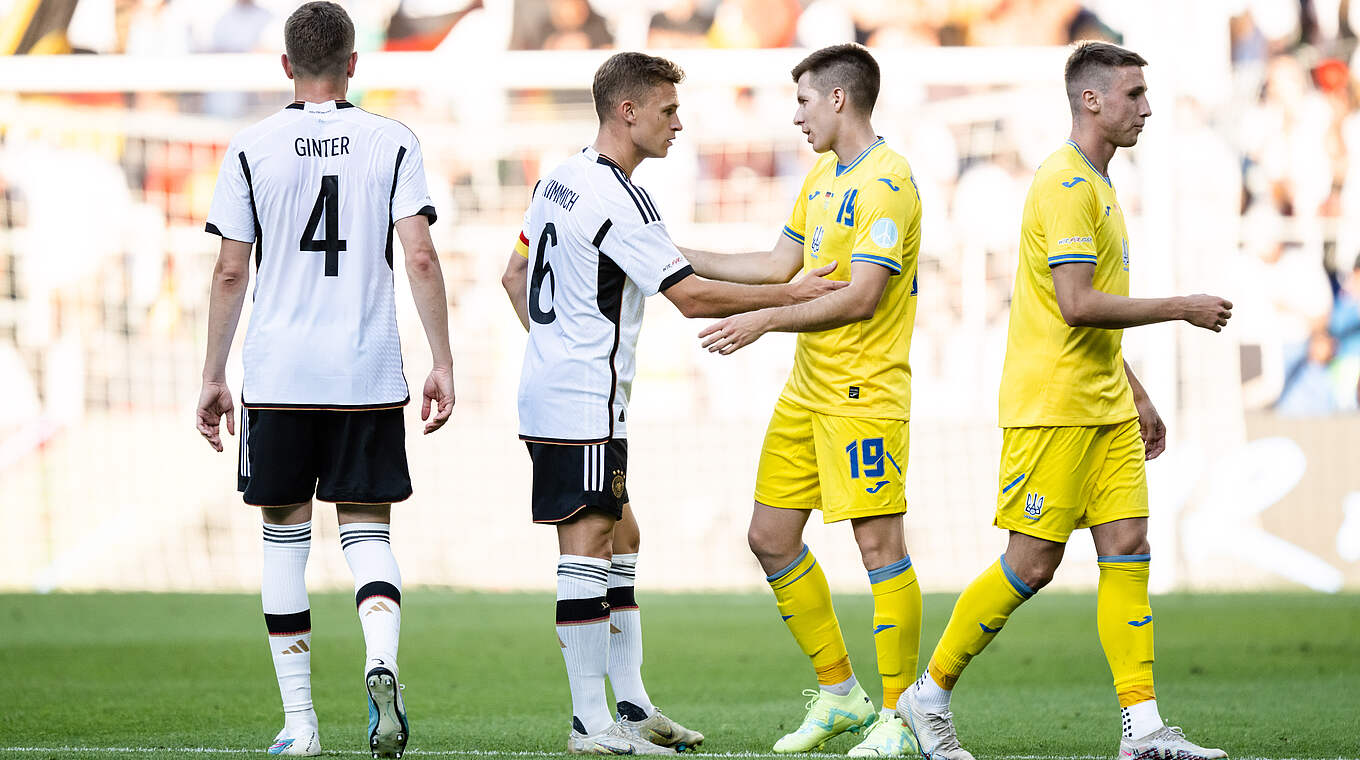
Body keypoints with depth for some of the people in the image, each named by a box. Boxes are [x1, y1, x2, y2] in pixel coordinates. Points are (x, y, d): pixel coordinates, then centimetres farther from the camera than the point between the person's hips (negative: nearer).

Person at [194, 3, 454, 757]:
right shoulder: (393, 143, 1)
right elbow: (420, 258, -6)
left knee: (285, 536, 9)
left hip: (278, 376, 0)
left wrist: (213, 376, 8)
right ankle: (381, 662, -21)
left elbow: (230, 273, 0)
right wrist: (442, 364, -1)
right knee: (367, 529, 8)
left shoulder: (251, 149, 0)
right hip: (369, 374, 0)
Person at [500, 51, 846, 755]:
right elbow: (692, 296, -17)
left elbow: (515, 277, 20)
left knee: (618, 539, 14)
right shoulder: (618, 201, -18)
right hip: (585, 403, -10)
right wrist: (789, 294, -11)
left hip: (551, 380, 10)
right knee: (586, 547, -8)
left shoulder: (560, 180, 11)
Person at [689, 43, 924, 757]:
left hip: (864, 393, -10)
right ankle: (838, 693, 19)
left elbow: (860, 298, -21)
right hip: (805, 389, 10)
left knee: (879, 543, -9)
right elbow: (781, 264, 22)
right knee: (771, 537, 9)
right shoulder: (822, 175, 15)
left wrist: (764, 322, -22)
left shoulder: (886, 182, -15)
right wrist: (681, 257, 21)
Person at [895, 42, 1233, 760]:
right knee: (1032, 562, -6)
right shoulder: (1066, 185, -15)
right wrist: (1183, 308, -16)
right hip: (1052, 404, -9)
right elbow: (1076, 305, -23)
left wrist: (1137, 397, 25)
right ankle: (930, 694, 8)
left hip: (1105, 407, 9)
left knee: (1128, 552, 1)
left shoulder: (1095, 186, 18)